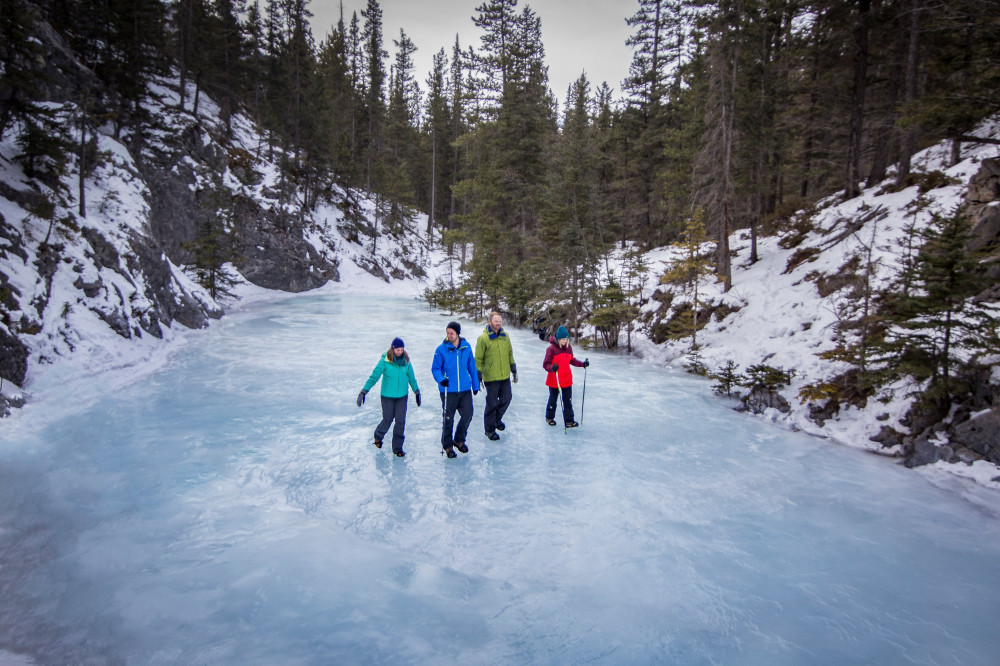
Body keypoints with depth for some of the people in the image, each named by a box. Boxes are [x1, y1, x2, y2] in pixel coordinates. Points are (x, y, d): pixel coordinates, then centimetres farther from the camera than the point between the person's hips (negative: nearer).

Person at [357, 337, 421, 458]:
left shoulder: (406, 361, -2)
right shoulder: (385, 361, -14)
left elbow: (411, 377, 10)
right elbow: (374, 376, -13)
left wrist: (417, 392, 18)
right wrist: (364, 392, -17)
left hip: (402, 396, 3)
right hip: (387, 396, -3)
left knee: (400, 421, 0)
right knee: (388, 419, 9)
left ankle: (397, 448, 14)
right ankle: (378, 436, 41)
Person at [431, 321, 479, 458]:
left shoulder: (466, 347, 1)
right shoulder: (441, 349, -9)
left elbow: (472, 367, 10)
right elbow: (435, 368, -3)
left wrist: (475, 385, 14)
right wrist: (441, 379, -23)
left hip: (465, 389, 3)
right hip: (448, 390, -3)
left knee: (467, 416, 7)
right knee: (448, 419, 6)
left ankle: (459, 440, 32)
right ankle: (447, 445, 26)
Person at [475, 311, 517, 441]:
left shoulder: (505, 335, 5)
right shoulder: (483, 338, -11)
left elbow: (510, 354, 15)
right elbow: (478, 359, -8)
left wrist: (514, 371, 15)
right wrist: (478, 377, -9)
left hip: (505, 376, 5)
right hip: (491, 378, -5)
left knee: (506, 399, 14)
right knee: (492, 404, 4)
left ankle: (497, 419, 40)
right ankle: (490, 429, 20)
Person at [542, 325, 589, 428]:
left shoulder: (568, 347, 1)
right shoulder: (551, 348, -17)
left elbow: (571, 360, 15)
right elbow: (546, 364, -17)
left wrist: (582, 364, 4)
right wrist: (552, 368, -37)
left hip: (567, 379, 4)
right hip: (554, 380, -4)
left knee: (568, 400, 5)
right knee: (553, 399, 13)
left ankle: (569, 421, 11)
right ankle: (549, 418, 34)